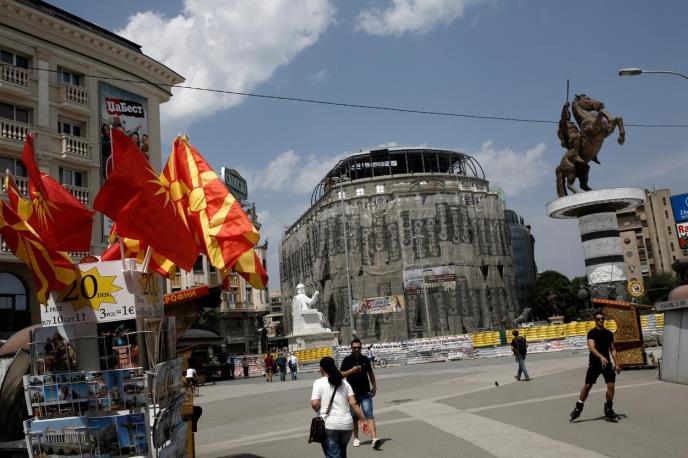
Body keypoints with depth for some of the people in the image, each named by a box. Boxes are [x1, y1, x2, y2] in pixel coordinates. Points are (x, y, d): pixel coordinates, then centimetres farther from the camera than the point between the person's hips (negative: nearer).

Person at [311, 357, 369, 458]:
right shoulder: (344, 383, 10)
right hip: (346, 424, 5)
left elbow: (315, 404, -12)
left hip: (328, 425, -5)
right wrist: (362, 419, 6)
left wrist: (320, 411, 8)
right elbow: (353, 403, 3)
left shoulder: (318, 382, -3)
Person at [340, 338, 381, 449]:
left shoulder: (365, 359, 5)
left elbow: (370, 373, 17)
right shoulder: (347, 360, -3)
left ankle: (375, 439, -18)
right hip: (353, 393, 0)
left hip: (365, 392, 1)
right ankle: (356, 438, 28)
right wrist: (352, 370, -21)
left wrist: (374, 386, 15)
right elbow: (341, 374, -6)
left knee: (369, 415, -10)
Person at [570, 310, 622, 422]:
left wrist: (617, 364, 8)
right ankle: (578, 408, 14)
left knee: (611, 385, -7)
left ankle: (608, 409, 11)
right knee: (587, 386, 0)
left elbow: (612, 349, 14)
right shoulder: (592, 333, -7)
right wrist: (601, 357, -37)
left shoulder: (609, 333, 8)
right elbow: (592, 347, -21)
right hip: (594, 363, -4)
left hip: (606, 363, 4)